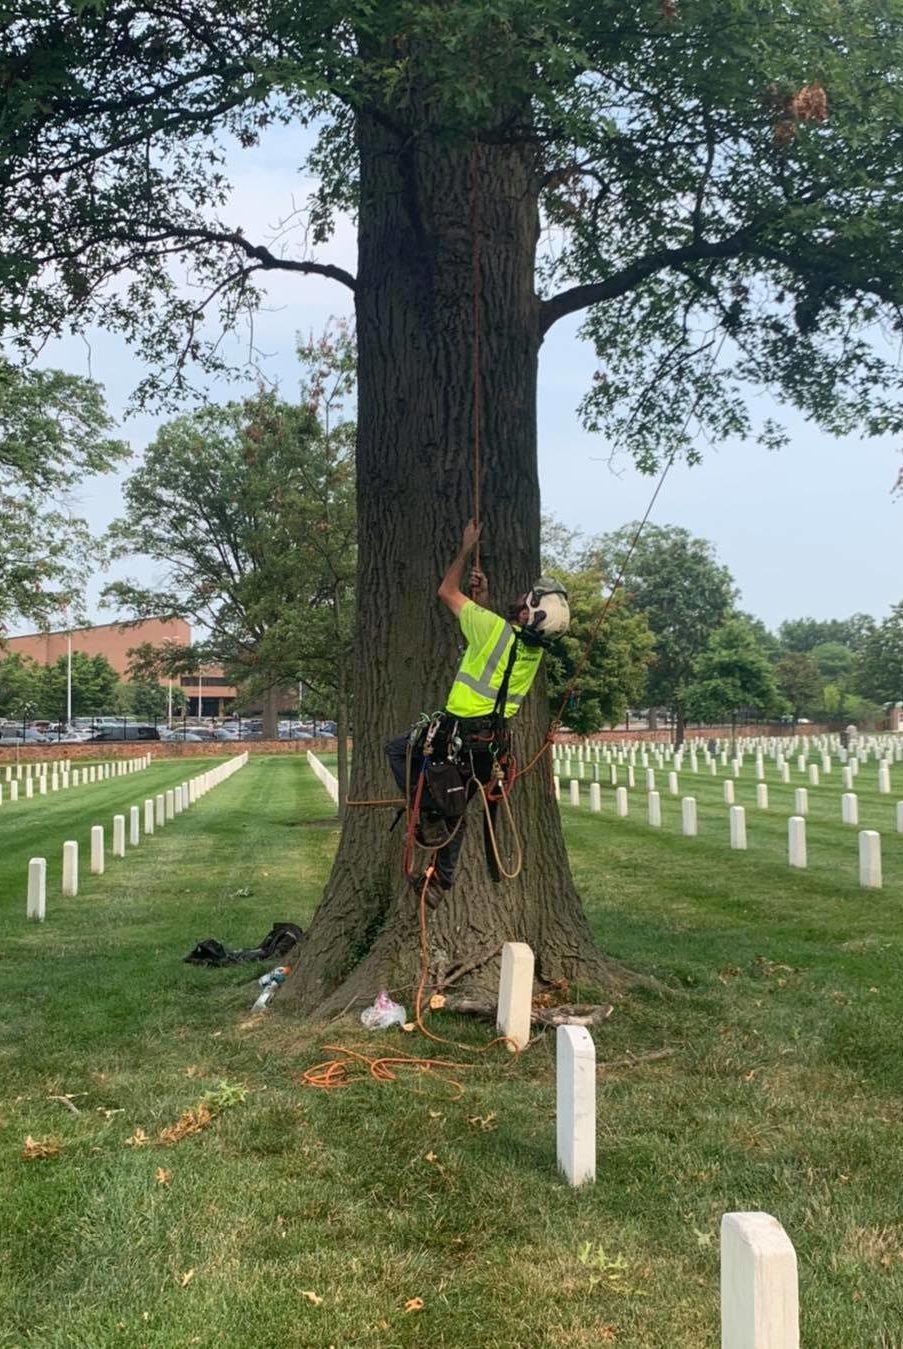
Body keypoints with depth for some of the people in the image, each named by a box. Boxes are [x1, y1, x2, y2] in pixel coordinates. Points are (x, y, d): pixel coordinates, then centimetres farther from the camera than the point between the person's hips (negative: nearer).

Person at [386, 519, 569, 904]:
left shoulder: (497, 629, -20)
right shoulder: (534, 650, 1)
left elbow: (447, 591, -4)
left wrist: (466, 548, 6)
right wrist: (483, 598, 20)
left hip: (457, 736, -7)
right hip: (492, 744, 7)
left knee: (397, 749, 14)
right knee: (455, 809, 20)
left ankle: (430, 815, 3)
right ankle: (442, 880, 28)